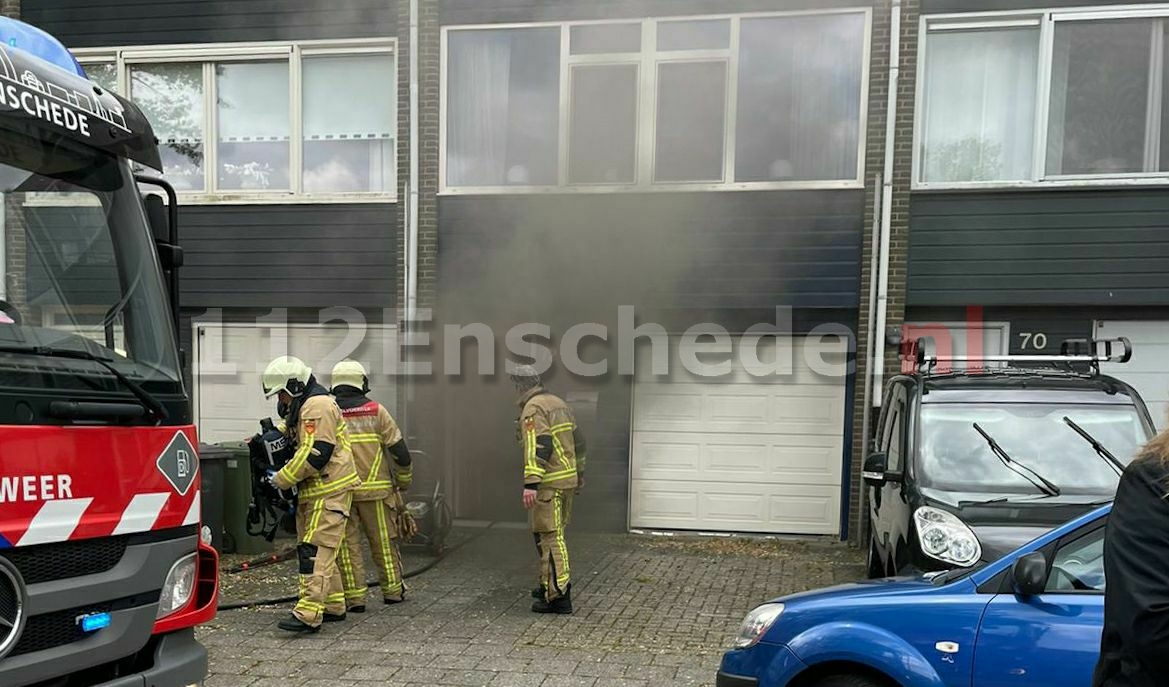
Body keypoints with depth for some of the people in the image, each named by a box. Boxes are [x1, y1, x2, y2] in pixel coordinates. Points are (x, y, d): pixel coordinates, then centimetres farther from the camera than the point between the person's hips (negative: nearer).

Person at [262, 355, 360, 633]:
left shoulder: (318, 406, -16)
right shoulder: (304, 407, 19)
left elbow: (315, 454, -23)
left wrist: (281, 479, -15)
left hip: (330, 492, -10)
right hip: (314, 493, 10)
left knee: (315, 550, -14)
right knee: (322, 550, 14)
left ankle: (308, 614, -17)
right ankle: (334, 606, 24)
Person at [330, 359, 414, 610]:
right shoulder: (376, 411, -1)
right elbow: (399, 449, -1)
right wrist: (404, 481, 12)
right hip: (375, 489, 0)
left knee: (347, 544, 8)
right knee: (384, 541, 12)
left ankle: (354, 596, 8)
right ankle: (393, 590, 22)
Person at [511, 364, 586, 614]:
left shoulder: (533, 408, -12)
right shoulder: (559, 403, 16)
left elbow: (537, 447, -24)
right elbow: (579, 441, 22)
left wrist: (531, 484, -29)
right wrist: (579, 472, 31)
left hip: (549, 483, -9)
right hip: (568, 479, 9)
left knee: (550, 537, -7)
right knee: (552, 533, 20)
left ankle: (558, 595, -7)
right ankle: (551, 584, 29)